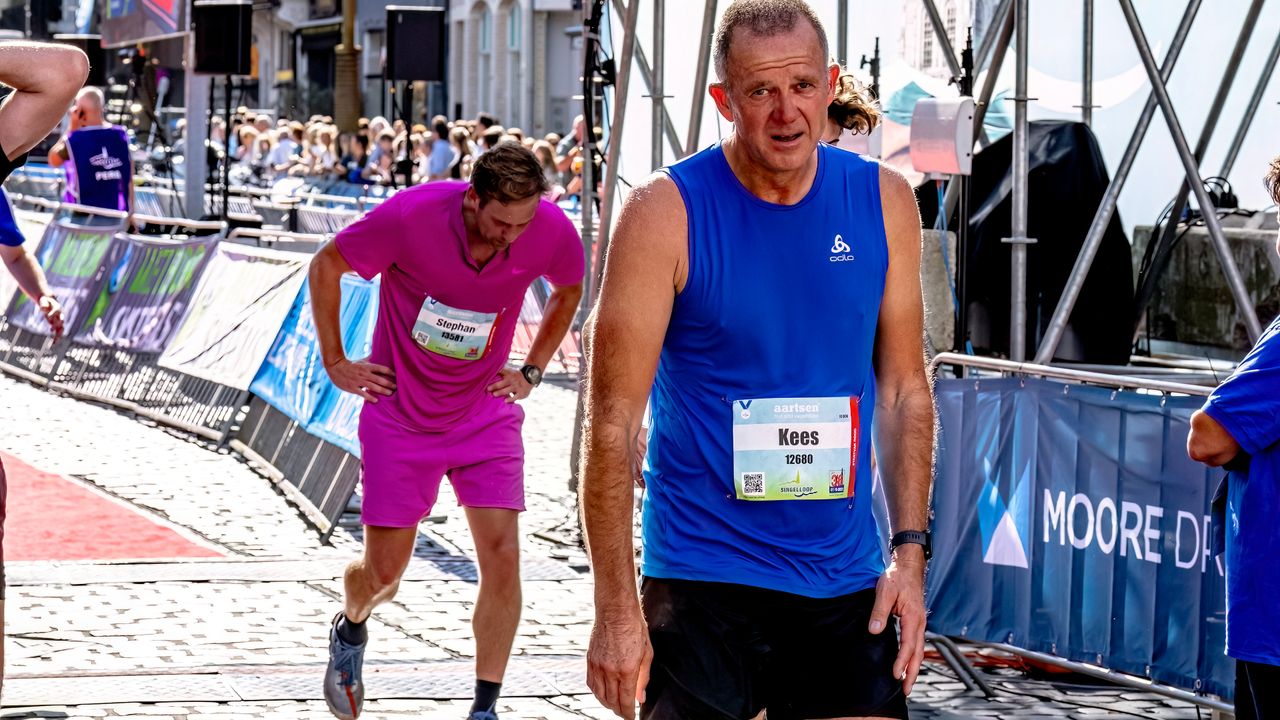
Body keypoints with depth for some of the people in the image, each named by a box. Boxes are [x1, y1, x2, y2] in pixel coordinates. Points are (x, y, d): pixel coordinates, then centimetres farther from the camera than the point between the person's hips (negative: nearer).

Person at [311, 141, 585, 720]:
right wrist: (335, 362, -5)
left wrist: (533, 370, 4)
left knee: (502, 554, -13)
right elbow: (327, 266, -8)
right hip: (400, 413, -2)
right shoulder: (411, 216, -26)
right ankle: (350, 629, 43)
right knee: (384, 570, 6)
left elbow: (569, 290, 9)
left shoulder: (553, 233, -17)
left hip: (486, 412, 2)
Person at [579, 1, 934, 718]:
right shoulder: (666, 212, -10)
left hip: (846, 581, 4)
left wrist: (910, 549, 2)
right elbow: (613, 422, -11)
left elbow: (904, 388, 11)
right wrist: (617, 608, -15)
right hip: (703, 582, -3)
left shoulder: (884, 202, 3)